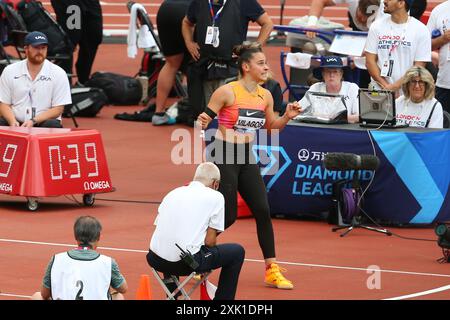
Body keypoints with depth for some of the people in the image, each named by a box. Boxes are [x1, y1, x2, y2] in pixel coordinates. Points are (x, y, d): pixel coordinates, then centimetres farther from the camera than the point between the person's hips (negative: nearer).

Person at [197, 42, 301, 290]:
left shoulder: (265, 96, 3)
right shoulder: (227, 92, -15)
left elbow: (270, 127, 18)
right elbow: (204, 120, -11)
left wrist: (287, 117, 0)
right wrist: (201, 124, -34)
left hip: (246, 157, 6)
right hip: (224, 156, -6)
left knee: (262, 211, -3)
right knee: (228, 216, -7)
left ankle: (271, 270, 5)